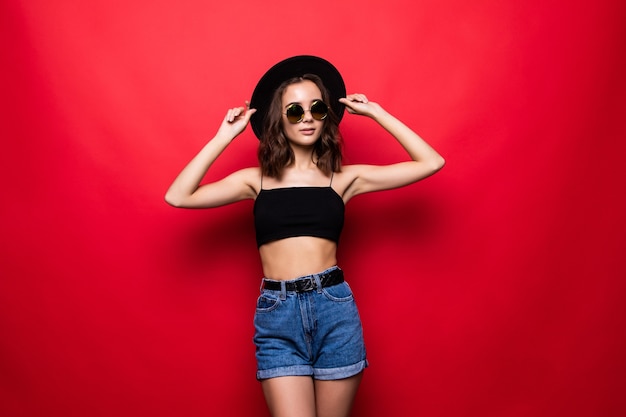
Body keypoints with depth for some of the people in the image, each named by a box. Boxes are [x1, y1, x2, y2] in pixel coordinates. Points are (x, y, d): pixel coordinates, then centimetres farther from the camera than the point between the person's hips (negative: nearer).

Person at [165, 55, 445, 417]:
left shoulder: (344, 178, 7)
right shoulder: (258, 180, 7)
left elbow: (432, 162, 5)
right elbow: (178, 197, -2)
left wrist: (375, 112, 7)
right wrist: (224, 136, 0)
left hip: (335, 309, 1)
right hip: (277, 316, 0)